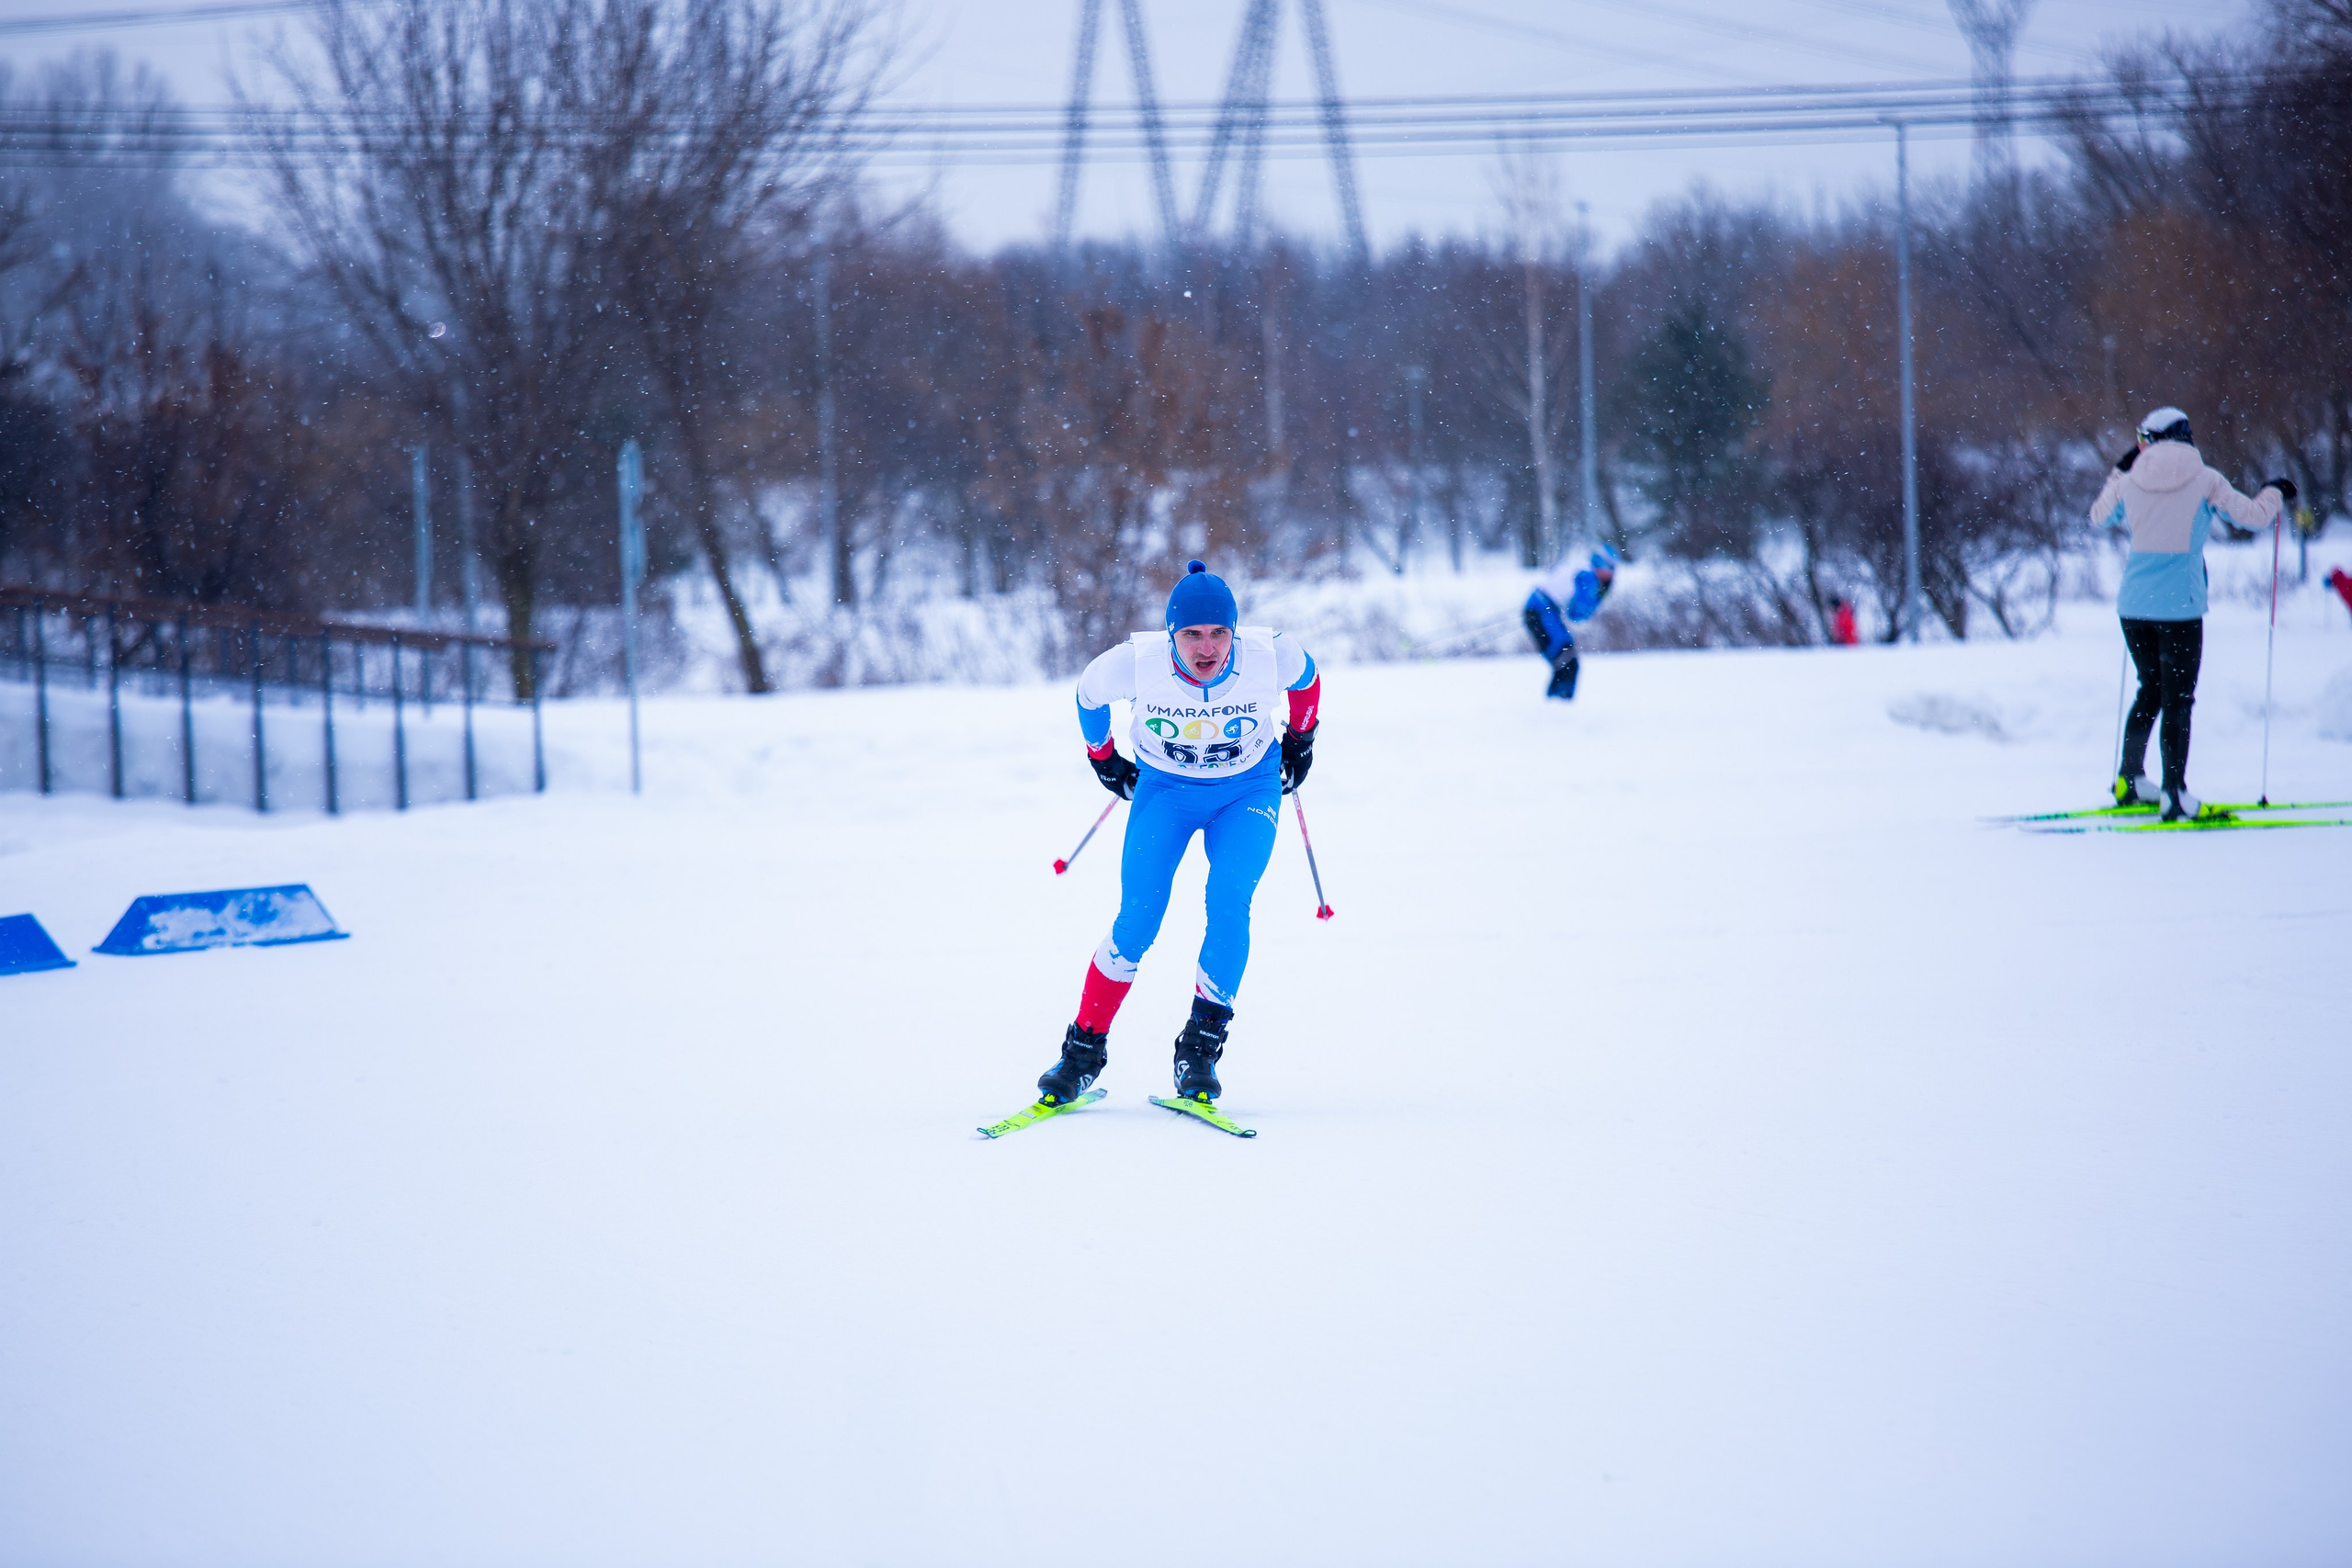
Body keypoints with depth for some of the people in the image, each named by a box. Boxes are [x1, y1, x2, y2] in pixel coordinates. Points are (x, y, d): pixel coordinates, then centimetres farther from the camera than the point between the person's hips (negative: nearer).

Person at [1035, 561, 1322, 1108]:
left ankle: (1201, 1048, -15)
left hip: (1248, 790, 0)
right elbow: (1089, 693, -3)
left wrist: (1300, 741, 14)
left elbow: (1305, 678, 0)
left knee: (1228, 902, -24)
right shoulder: (1135, 662, -27)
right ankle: (1084, 1052, 1)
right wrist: (1103, 759, 11)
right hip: (1165, 789, 0)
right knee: (1136, 923, -13)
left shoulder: (1271, 656, -26)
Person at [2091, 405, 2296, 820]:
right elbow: (2253, 516, 0)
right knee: (2177, 699, -1)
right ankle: (2174, 794, -5)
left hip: (2133, 603, 4)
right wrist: (2274, 492, 20)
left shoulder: (2131, 482, 3)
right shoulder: (2205, 481, -6)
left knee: (2150, 690, 21)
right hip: (2178, 606, -4)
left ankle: (2129, 780, 26)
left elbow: (2099, 517, 23)